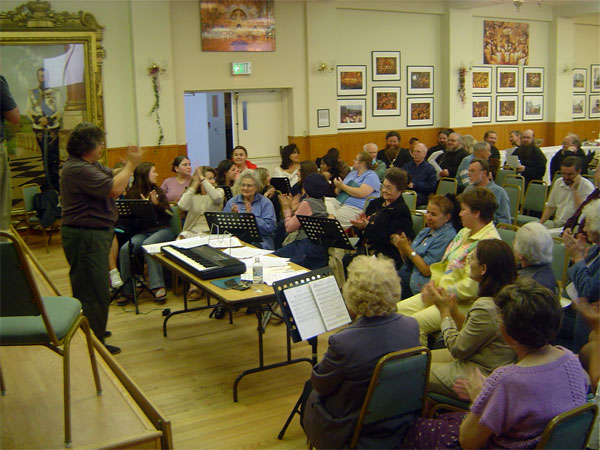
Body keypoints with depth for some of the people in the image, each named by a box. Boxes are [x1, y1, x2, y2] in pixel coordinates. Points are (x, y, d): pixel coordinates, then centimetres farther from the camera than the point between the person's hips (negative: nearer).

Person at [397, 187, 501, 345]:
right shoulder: (464, 232, 14)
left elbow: (472, 287, -25)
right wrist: (434, 282, 3)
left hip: (463, 303, -10)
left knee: (415, 322, -26)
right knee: (396, 310, 0)